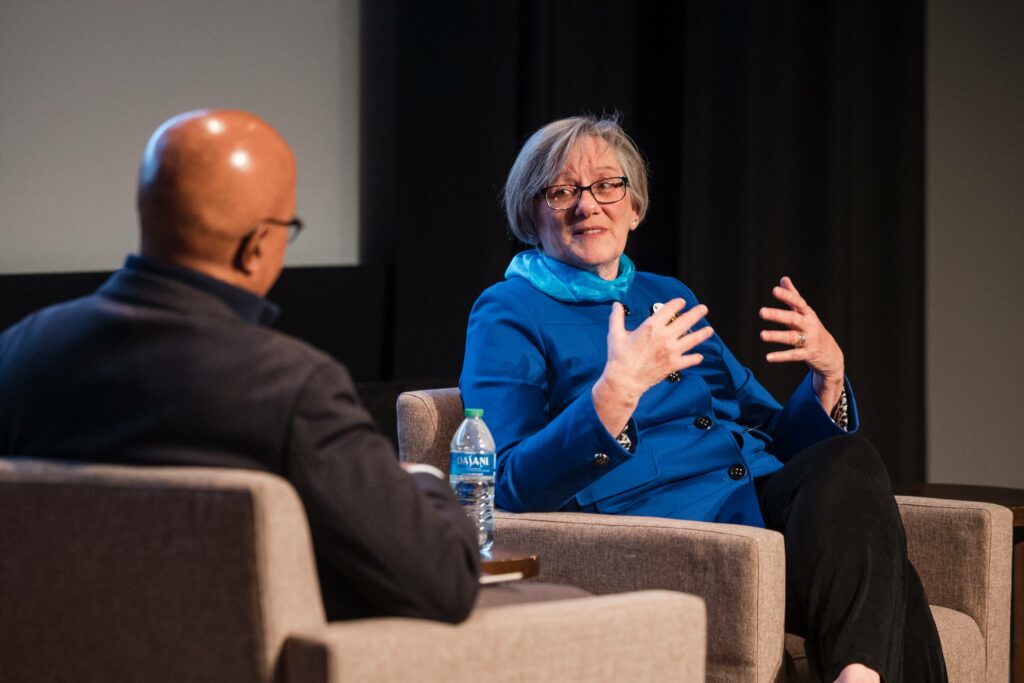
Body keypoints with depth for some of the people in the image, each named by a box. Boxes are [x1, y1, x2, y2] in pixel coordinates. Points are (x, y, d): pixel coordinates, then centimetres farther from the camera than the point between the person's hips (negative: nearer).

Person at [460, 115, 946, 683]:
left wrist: (828, 375, 5)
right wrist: (615, 393, -21)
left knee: (846, 461, -31)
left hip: (769, 504, 6)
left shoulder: (668, 297, 27)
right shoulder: (509, 313, 8)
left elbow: (775, 441, 26)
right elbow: (509, 489, -8)